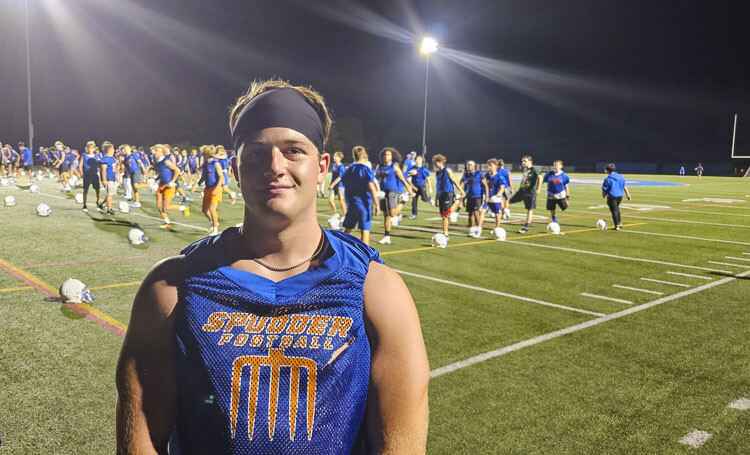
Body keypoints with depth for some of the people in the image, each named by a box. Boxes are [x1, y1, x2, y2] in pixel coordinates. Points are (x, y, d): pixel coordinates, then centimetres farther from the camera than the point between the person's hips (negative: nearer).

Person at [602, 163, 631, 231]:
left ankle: (617, 226, 4)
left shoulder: (607, 179, -15)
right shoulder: (619, 176, 3)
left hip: (612, 197, -6)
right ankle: (620, 222, 24)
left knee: (614, 210, 2)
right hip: (620, 195, 6)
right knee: (617, 208, 25)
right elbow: (624, 186, 7)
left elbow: (604, 189, -7)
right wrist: (627, 194, 13)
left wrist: (603, 195, 12)